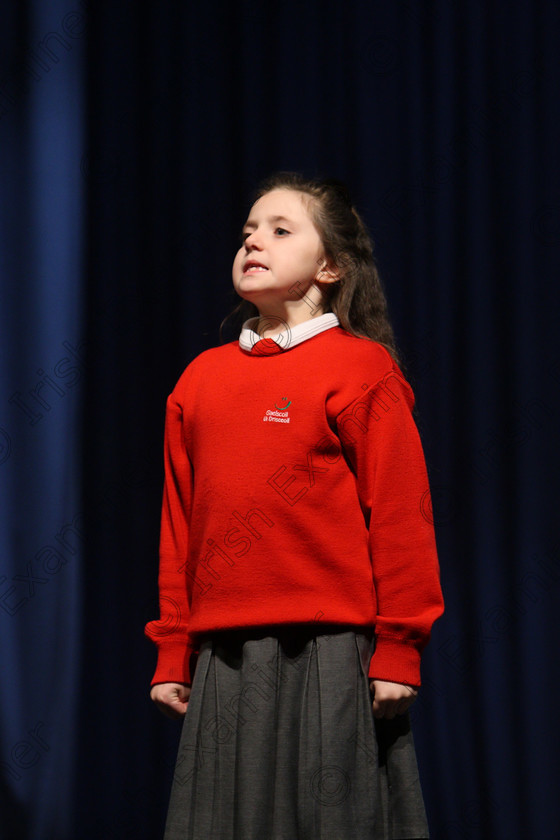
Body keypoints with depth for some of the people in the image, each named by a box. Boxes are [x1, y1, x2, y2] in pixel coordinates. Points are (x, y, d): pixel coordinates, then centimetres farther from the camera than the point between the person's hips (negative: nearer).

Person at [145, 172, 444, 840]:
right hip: (225, 660, 5)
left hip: (330, 652, -5)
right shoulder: (201, 377, 12)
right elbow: (179, 526, 13)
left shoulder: (360, 368, -3)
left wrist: (397, 650, -9)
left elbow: (400, 514, -6)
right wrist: (172, 654, 12)